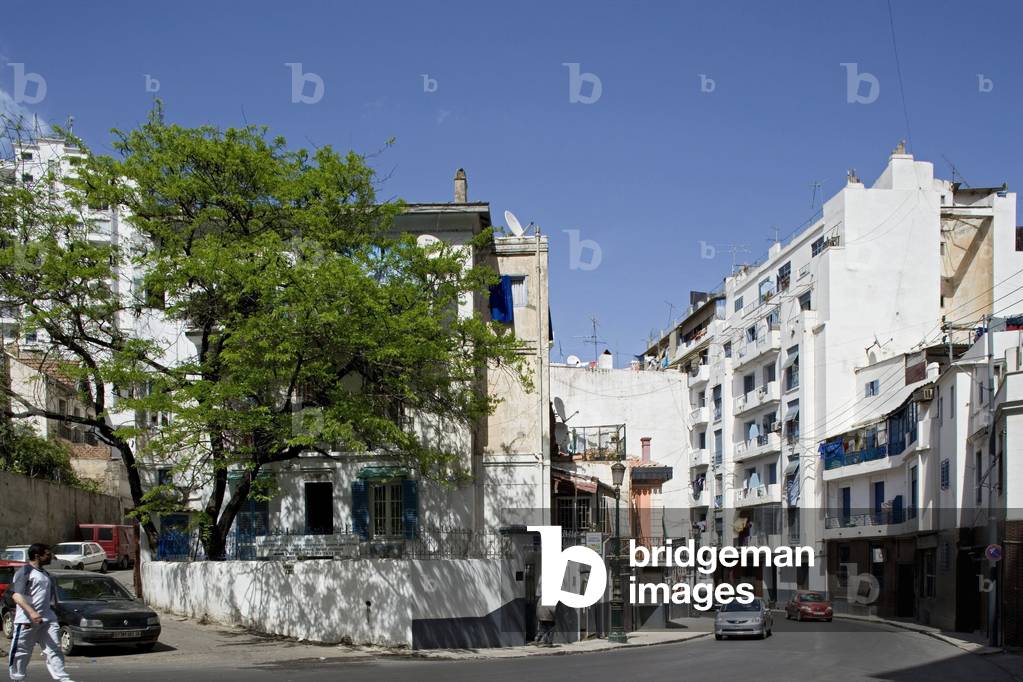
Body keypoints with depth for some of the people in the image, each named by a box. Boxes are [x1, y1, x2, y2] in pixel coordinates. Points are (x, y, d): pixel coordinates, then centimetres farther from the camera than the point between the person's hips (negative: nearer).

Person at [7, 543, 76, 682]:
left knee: (54, 649, -2)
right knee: (20, 652, 3)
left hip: (47, 619, 7)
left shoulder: (45, 573, 19)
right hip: (27, 620, -7)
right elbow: (17, 595, -18)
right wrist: (31, 613, -29)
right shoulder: (24, 572, -7)